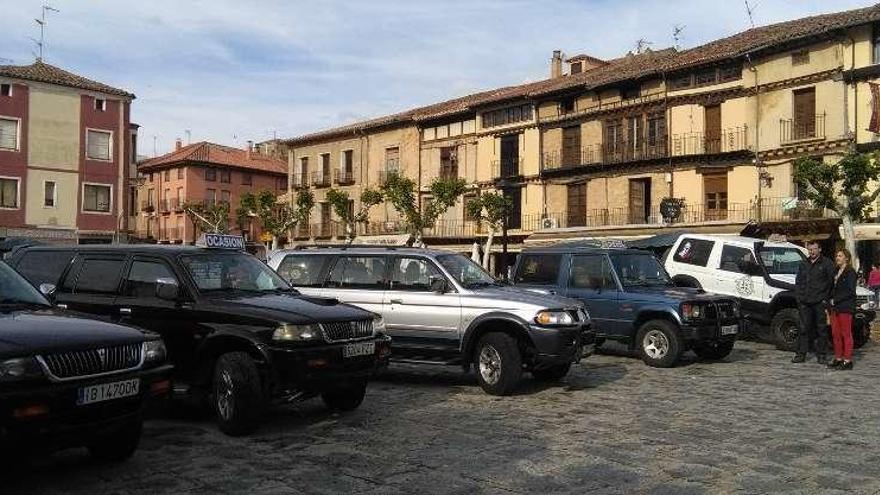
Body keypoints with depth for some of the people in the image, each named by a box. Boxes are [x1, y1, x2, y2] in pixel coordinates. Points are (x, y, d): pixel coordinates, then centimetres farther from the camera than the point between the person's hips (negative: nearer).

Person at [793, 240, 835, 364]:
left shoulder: (827, 263, 0)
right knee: (804, 329, 5)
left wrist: (826, 299, -10)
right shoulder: (803, 264, 16)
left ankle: (822, 355, 10)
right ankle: (801, 354, 8)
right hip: (805, 303, 4)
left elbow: (831, 282, -4)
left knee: (821, 329, 2)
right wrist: (798, 297, 9)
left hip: (820, 302, -4)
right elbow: (798, 282, 20)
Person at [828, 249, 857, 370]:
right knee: (835, 334, 8)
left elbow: (850, 291, -13)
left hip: (845, 307, -7)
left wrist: (835, 300, -13)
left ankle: (847, 361, 0)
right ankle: (838, 359, 15)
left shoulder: (851, 272, -6)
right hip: (834, 307, 7)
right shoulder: (836, 272, 17)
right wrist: (829, 303, 5)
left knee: (846, 334, -3)